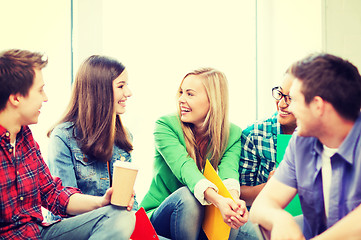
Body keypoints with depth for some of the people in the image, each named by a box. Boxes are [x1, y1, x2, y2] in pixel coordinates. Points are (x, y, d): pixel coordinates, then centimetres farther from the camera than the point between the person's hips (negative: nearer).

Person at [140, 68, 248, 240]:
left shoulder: (233, 134, -2)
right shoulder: (166, 125, -11)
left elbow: (228, 170, -22)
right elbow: (184, 167, -28)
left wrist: (233, 198, -47)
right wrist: (217, 199, -47)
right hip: (158, 216, -2)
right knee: (187, 195, -35)